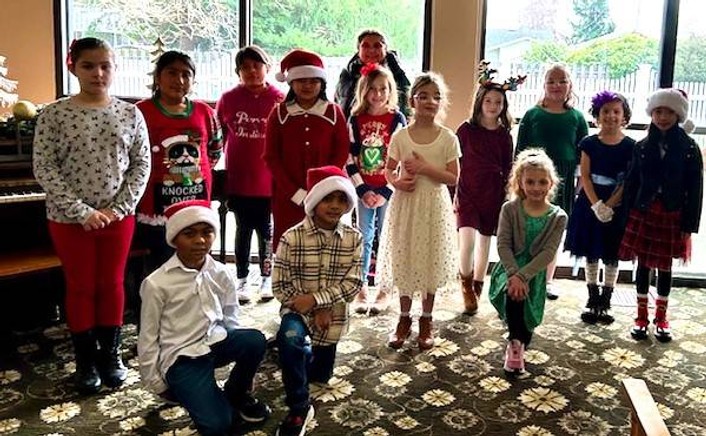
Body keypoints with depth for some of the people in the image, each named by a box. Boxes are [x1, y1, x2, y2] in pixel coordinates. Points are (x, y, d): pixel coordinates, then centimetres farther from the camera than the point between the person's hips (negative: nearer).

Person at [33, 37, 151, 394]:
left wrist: (120, 208, -12)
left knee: (113, 284, 11)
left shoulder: (130, 114, -1)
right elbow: (44, 169, -10)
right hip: (69, 219, -1)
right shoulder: (54, 115, -7)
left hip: (118, 216, 2)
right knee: (80, 287, 10)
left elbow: (141, 165, -1)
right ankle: (86, 361, 25)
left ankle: (111, 354, 28)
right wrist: (82, 211, -17)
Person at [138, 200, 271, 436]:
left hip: (216, 342, 4)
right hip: (181, 356, -4)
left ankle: (237, 395, 2)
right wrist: (157, 384, 1)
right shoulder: (156, 283, -13)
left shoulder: (222, 274, -2)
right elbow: (148, 337, -4)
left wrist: (237, 348, 13)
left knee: (255, 340, -28)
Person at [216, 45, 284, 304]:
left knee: (266, 229, 9)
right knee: (243, 229, 10)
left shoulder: (279, 100, -3)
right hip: (238, 178, 1)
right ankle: (242, 279, 21)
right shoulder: (228, 99, 2)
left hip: (269, 179, -1)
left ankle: (266, 277, 24)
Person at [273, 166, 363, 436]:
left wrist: (315, 299, -24)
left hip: (333, 313, 3)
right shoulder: (292, 238, -15)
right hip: (298, 309, -3)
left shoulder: (354, 238, -9)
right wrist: (314, 312, -19)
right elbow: (280, 285, -13)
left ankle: (309, 350, 52)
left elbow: (353, 284, -12)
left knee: (319, 375, 17)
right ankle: (299, 408, -21)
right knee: (290, 337, -37)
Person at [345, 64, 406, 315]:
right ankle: (361, 290, 15)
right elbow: (350, 158, 1)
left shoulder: (397, 119, -2)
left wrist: (386, 192, -10)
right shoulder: (356, 120, 3)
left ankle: (384, 290, 14)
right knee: (364, 238, 6)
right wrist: (363, 190, -7)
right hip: (364, 189, 2)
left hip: (389, 189, -2)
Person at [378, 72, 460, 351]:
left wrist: (425, 168, -17)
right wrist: (397, 181, -15)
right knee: (404, 261, 7)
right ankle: (404, 318, 23)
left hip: (434, 206, -1)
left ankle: (426, 320, 23)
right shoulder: (400, 136, -1)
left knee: (431, 261, 7)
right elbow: (388, 170, 6)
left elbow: (453, 178, -6)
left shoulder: (448, 138, -4)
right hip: (406, 204, 1)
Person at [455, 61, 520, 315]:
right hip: (467, 193, -2)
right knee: (467, 241, -16)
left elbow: (507, 170, 8)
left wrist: (505, 199, 6)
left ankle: (476, 289, 27)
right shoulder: (466, 130, -2)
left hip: (492, 196, 2)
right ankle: (466, 284, 10)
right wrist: (453, 195, -1)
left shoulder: (504, 135, 4)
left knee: (484, 244, 10)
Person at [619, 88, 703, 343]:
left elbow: (695, 189, -3)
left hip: (672, 216, -1)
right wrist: (628, 217, -1)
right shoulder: (642, 147, 2)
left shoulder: (689, 148, -2)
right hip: (643, 214, 1)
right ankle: (641, 317, 19)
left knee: (665, 267, 8)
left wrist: (689, 226, -6)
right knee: (643, 265, 7)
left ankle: (661, 317, 23)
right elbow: (631, 183, 3)